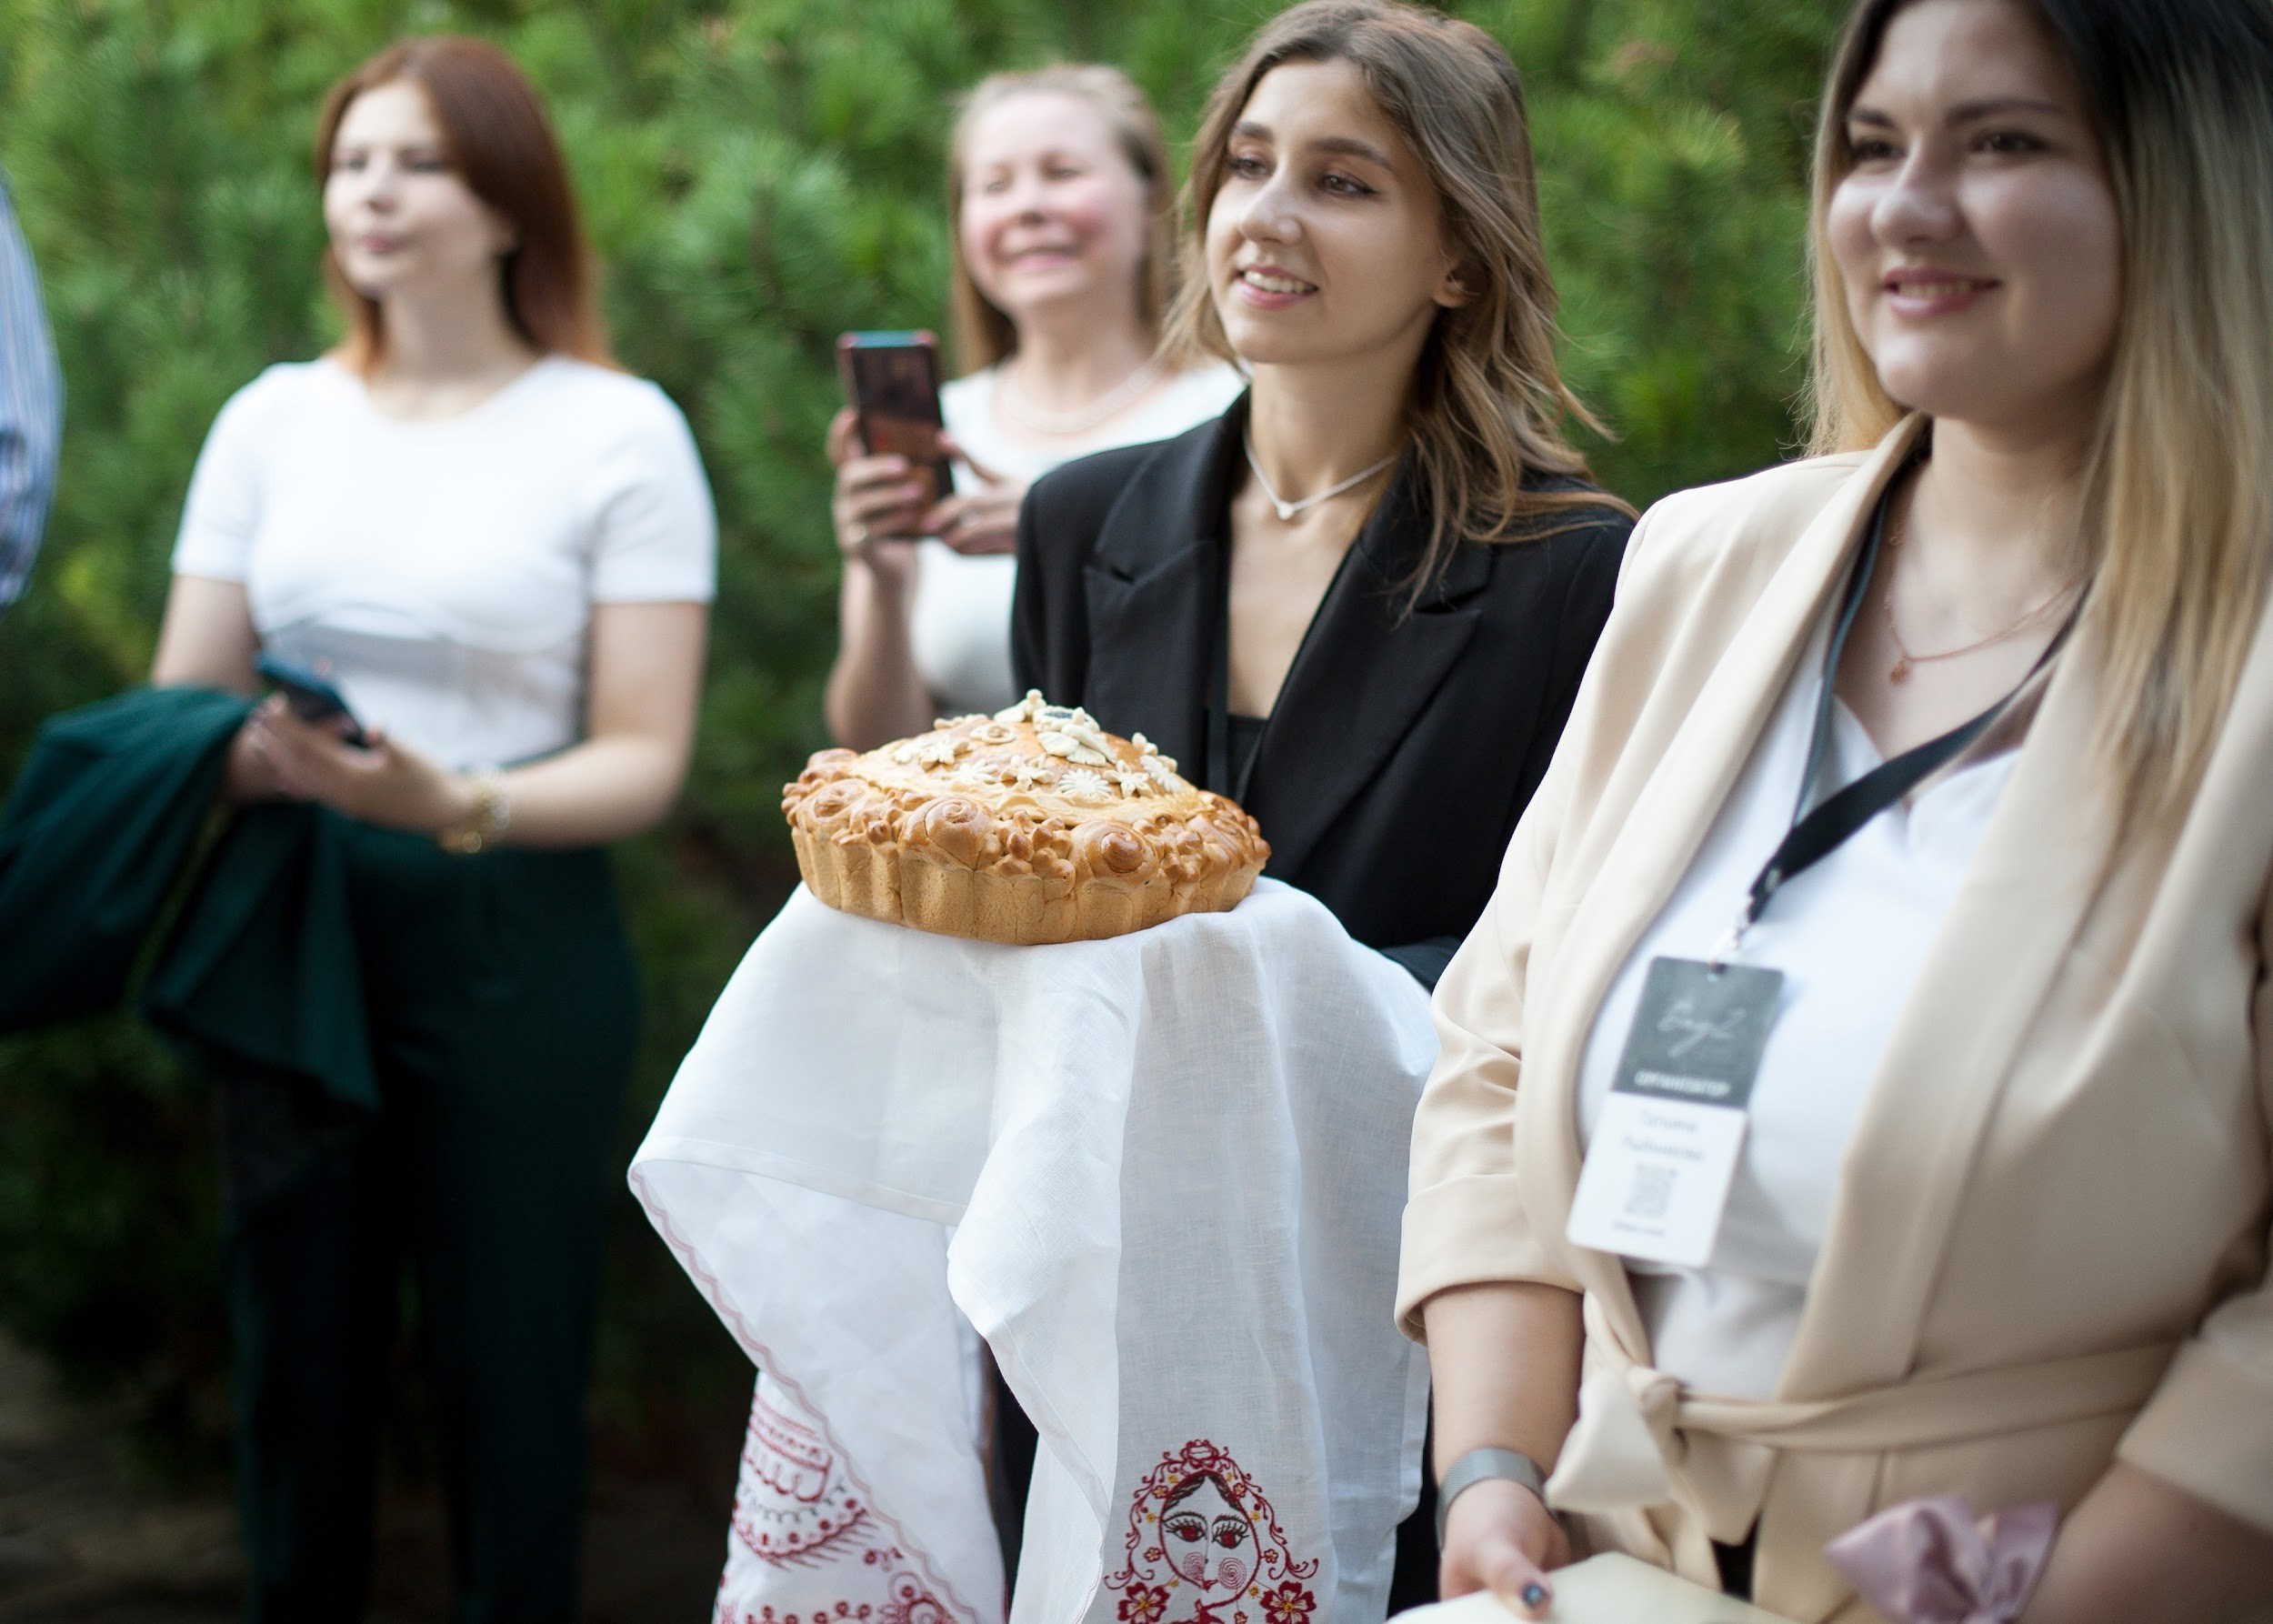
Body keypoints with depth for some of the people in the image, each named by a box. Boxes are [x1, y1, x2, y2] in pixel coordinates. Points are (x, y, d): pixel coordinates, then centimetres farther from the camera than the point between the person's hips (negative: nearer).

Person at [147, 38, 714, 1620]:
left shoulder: (618, 433, -1)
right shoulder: (274, 419, 11)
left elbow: (643, 759, -6)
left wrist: (460, 808, -24)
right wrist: (256, 764, -14)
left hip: (513, 945, -3)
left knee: (509, 1379, 1)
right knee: (298, 1359, 9)